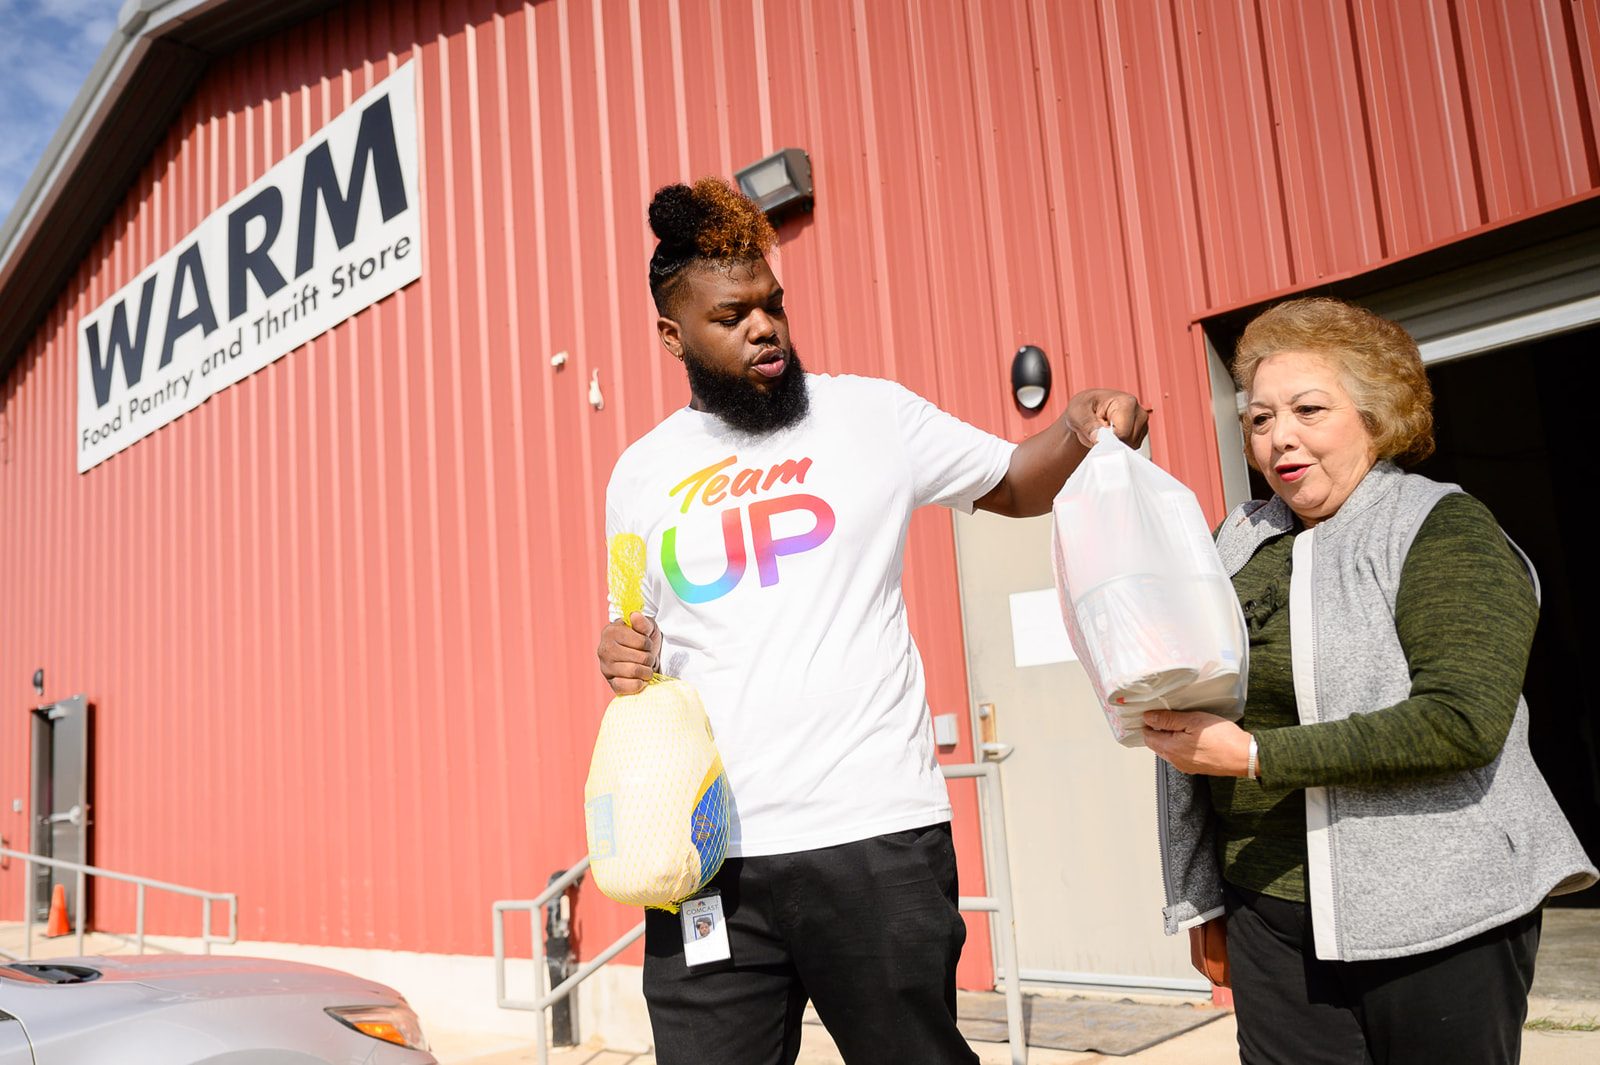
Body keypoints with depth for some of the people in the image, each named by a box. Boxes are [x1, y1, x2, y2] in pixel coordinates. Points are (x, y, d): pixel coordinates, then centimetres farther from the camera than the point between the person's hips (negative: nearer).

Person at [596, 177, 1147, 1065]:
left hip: (873, 835, -2)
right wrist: (623, 659, -2)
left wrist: (1080, 432, -8)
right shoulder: (639, 476, 11)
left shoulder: (872, 415, 4)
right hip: (705, 849, 2)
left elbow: (1014, 485, 12)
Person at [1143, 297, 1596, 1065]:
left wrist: (1255, 756, -22)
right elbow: (1197, 710, 16)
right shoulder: (1242, 544, 10)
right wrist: (1200, 897, 15)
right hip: (1271, 918, 4)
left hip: (1435, 918, -4)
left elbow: (1465, 721, -19)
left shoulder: (1443, 531, -5)